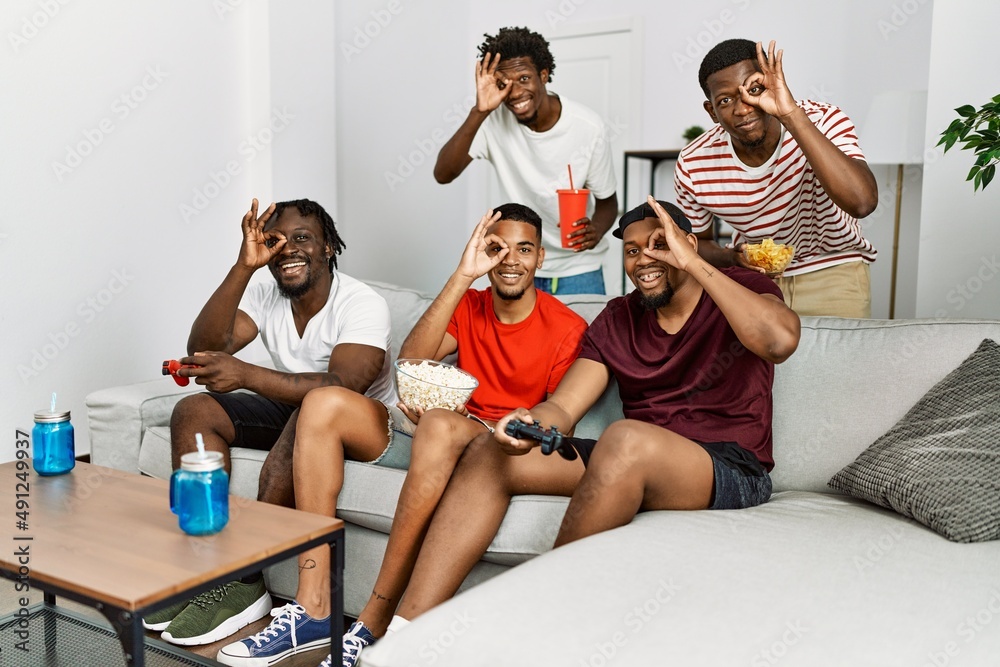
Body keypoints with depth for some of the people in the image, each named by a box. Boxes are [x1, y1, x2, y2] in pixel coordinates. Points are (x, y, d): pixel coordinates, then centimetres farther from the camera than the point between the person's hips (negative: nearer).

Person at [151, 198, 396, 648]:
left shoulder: (362, 304, -19)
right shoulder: (266, 295, -2)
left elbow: (341, 387, -34)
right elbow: (203, 349, -17)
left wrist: (244, 375, -43)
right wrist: (243, 267, -27)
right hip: (290, 410, 6)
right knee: (192, 412, -12)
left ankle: (244, 578, -26)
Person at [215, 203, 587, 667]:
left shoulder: (567, 329, -3)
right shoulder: (469, 306, 11)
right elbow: (410, 361, -6)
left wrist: (487, 422, -22)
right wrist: (463, 275, -13)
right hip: (430, 427, 6)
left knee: (439, 426, -39)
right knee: (323, 403, -15)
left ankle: (373, 625, -31)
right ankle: (313, 608, -21)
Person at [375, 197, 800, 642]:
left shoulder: (743, 288, 3)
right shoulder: (617, 319, 15)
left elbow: (780, 341, -22)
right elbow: (562, 409, 5)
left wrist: (692, 264, -17)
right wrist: (531, 423, -19)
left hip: (733, 471, -5)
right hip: (638, 466, 5)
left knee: (626, 439, -37)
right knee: (489, 454, -11)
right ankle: (407, 630, -21)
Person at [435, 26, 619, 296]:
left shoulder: (589, 129, -17)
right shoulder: (493, 120, -15)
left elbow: (607, 200, -3)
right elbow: (443, 175, -25)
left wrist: (596, 231, -26)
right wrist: (478, 112, -35)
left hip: (578, 270, -1)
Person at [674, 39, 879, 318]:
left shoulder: (822, 121, -23)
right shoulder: (692, 167, -17)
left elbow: (862, 201, -42)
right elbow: (697, 242, 2)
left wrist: (792, 115, -43)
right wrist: (733, 257, -22)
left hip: (832, 267, -1)